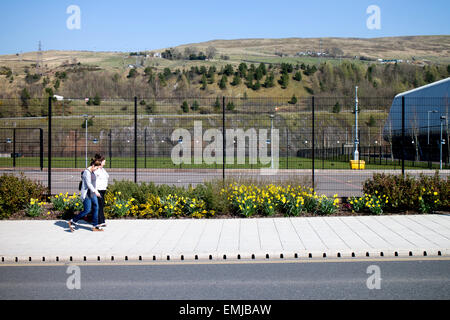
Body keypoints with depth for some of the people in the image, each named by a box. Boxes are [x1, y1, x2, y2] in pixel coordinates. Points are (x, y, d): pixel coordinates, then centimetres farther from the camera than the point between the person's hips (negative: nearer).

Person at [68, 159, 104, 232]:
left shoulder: (92, 172, 12)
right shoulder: (87, 172, -17)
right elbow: (88, 183, -23)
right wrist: (95, 191, -26)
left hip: (92, 193, 9)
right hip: (86, 194, -9)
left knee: (96, 208, 4)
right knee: (87, 210, -7)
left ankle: (95, 226, 10)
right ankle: (72, 221, 7)